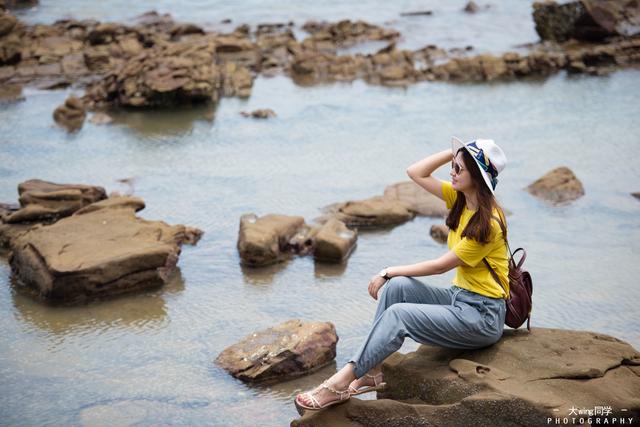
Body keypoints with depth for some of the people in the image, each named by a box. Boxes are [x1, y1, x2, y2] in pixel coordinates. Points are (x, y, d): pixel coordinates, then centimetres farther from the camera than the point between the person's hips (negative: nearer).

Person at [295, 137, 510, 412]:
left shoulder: (488, 223, -21)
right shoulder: (460, 198, 4)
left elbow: (440, 266, -17)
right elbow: (416, 172, 2)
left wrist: (389, 272, -10)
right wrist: (456, 151, -6)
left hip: (483, 316, -8)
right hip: (458, 297, 8)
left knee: (398, 314, -25)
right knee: (397, 287, -15)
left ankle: (339, 385, -21)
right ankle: (372, 372, -12)